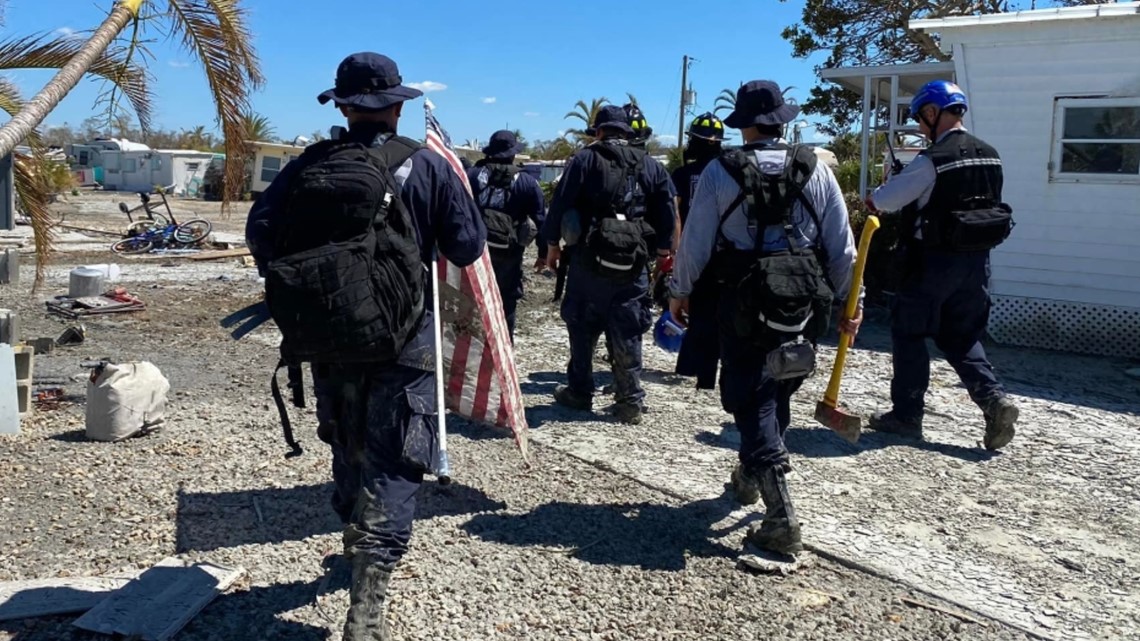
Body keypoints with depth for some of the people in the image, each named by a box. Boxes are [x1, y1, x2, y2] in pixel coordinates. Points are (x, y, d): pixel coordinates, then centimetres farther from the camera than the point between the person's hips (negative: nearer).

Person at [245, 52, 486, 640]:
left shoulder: (308, 166, 0)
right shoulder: (426, 165, -6)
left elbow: (260, 230, -3)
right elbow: (468, 246, -4)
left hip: (328, 335, 4)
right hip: (403, 342, -3)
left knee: (347, 447, 23)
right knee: (392, 463, 0)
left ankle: (357, 545, 46)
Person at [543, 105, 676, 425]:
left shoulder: (585, 159, -1)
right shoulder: (651, 166, 10)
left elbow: (561, 204, -4)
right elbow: (666, 215, 9)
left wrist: (553, 244, 5)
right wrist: (661, 251, 16)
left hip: (589, 260, -3)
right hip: (635, 264, 3)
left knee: (583, 328, 10)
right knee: (627, 333, 7)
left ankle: (579, 392, 20)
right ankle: (630, 401, 8)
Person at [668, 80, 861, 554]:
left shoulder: (721, 172, -4)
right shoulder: (815, 171, 3)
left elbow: (696, 240, -2)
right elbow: (842, 245, 4)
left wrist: (679, 291, 11)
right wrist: (849, 300, 13)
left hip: (746, 302, -3)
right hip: (805, 300, 4)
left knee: (752, 402, 1)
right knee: (777, 395, 20)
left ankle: (781, 518, -7)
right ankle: (750, 476, 41)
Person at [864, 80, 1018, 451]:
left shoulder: (932, 159, -16)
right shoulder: (989, 155, 8)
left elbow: (882, 201, -13)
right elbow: (988, 205, 16)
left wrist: (873, 198, 11)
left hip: (935, 260, -7)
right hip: (976, 259, 7)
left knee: (908, 333, 7)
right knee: (962, 336, 17)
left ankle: (906, 415, 12)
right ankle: (993, 399, 0)